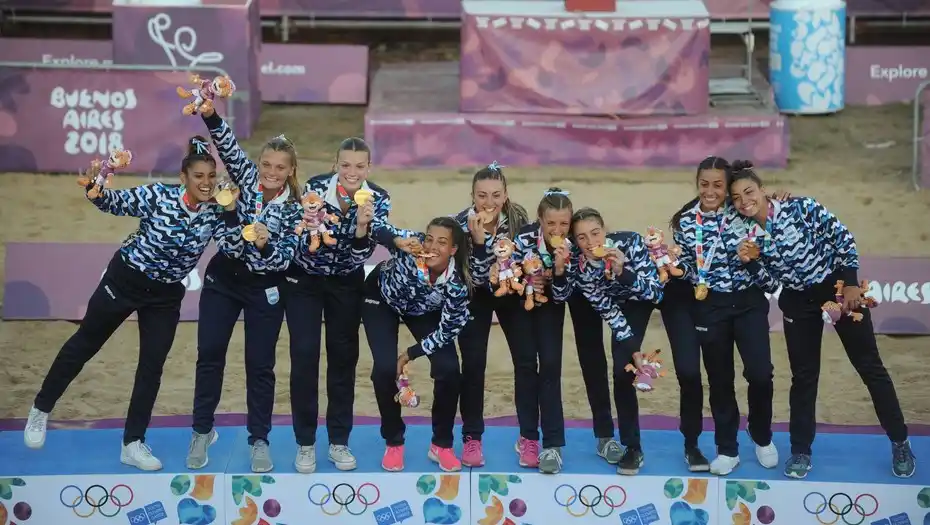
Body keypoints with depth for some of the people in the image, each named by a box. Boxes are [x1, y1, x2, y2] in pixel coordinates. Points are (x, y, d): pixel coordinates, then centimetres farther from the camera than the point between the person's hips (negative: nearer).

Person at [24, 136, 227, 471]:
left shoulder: (215, 213, -11)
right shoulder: (158, 196, -21)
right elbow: (113, 202, -15)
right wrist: (96, 189, -37)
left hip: (165, 296, 3)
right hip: (124, 279, -3)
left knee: (152, 366, 3)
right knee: (84, 344, 12)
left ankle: (133, 443, 15)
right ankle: (41, 409, 30)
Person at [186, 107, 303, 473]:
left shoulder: (294, 209, -11)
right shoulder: (246, 178, -6)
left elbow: (284, 259, -17)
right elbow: (228, 147, -22)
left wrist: (266, 245, -37)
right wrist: (209, 115, -38)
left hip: (264, 288, -2)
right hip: (223, 278, 2)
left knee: (260, 364, 3)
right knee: (209, 353, 3)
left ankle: (259, 440, 14)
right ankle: (202, 431, 17)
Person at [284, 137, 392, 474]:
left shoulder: (378, 199, -18)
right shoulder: (315, 187, -23)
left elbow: (362, 255, -23)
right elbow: (304, 246, -25)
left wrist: (362, 226, -42)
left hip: (346, 283, 2)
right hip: (304, 280, -2)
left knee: (344, 357, 4)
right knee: (305, 355, -8)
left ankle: (339, 442, 15)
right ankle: (305, 444, 2)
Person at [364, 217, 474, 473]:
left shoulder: (457, 285, -34)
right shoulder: (411, 250, -39)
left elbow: (448, 331, -22)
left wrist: (409, 355, -19)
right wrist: (398, 240, -62)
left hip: (423, 310, 1)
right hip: (382, 298, -1)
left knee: (449, 370, -14)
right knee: (385, 369, -17)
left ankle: (442, 444, 8)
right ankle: (393, 443, 5)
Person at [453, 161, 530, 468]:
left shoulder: (518, 217, -21)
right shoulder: (462, 223, -27)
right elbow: (477, 277, -29)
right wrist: (479, 238, -43)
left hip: (512, 292, 2)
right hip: (477, 296, -2)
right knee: (473, 363, -10)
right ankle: (472, 438, 0)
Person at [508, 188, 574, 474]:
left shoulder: (571, 247, -25)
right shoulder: (524, 239, -30)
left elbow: (562, 296, -21)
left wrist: (559, 269, -38)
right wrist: (525, 284, -34)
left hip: (549, 304, 1)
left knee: (550, 366, -9)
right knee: (526, 365, -3)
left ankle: (552, 445, -11)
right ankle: (528, 438, 7)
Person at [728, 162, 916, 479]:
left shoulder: (800, 209, -20)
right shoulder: (747, 233, -7)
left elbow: (842, 238, -14)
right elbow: (766, 277, 3)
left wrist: (850, 283, -15)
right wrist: (752, 259, -17)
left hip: (837, 287, -3)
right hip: (798, 301, 3)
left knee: (869, 366, 4)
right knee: (803, 376, 9)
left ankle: (900, 443, 14)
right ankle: (800, 450, 22)